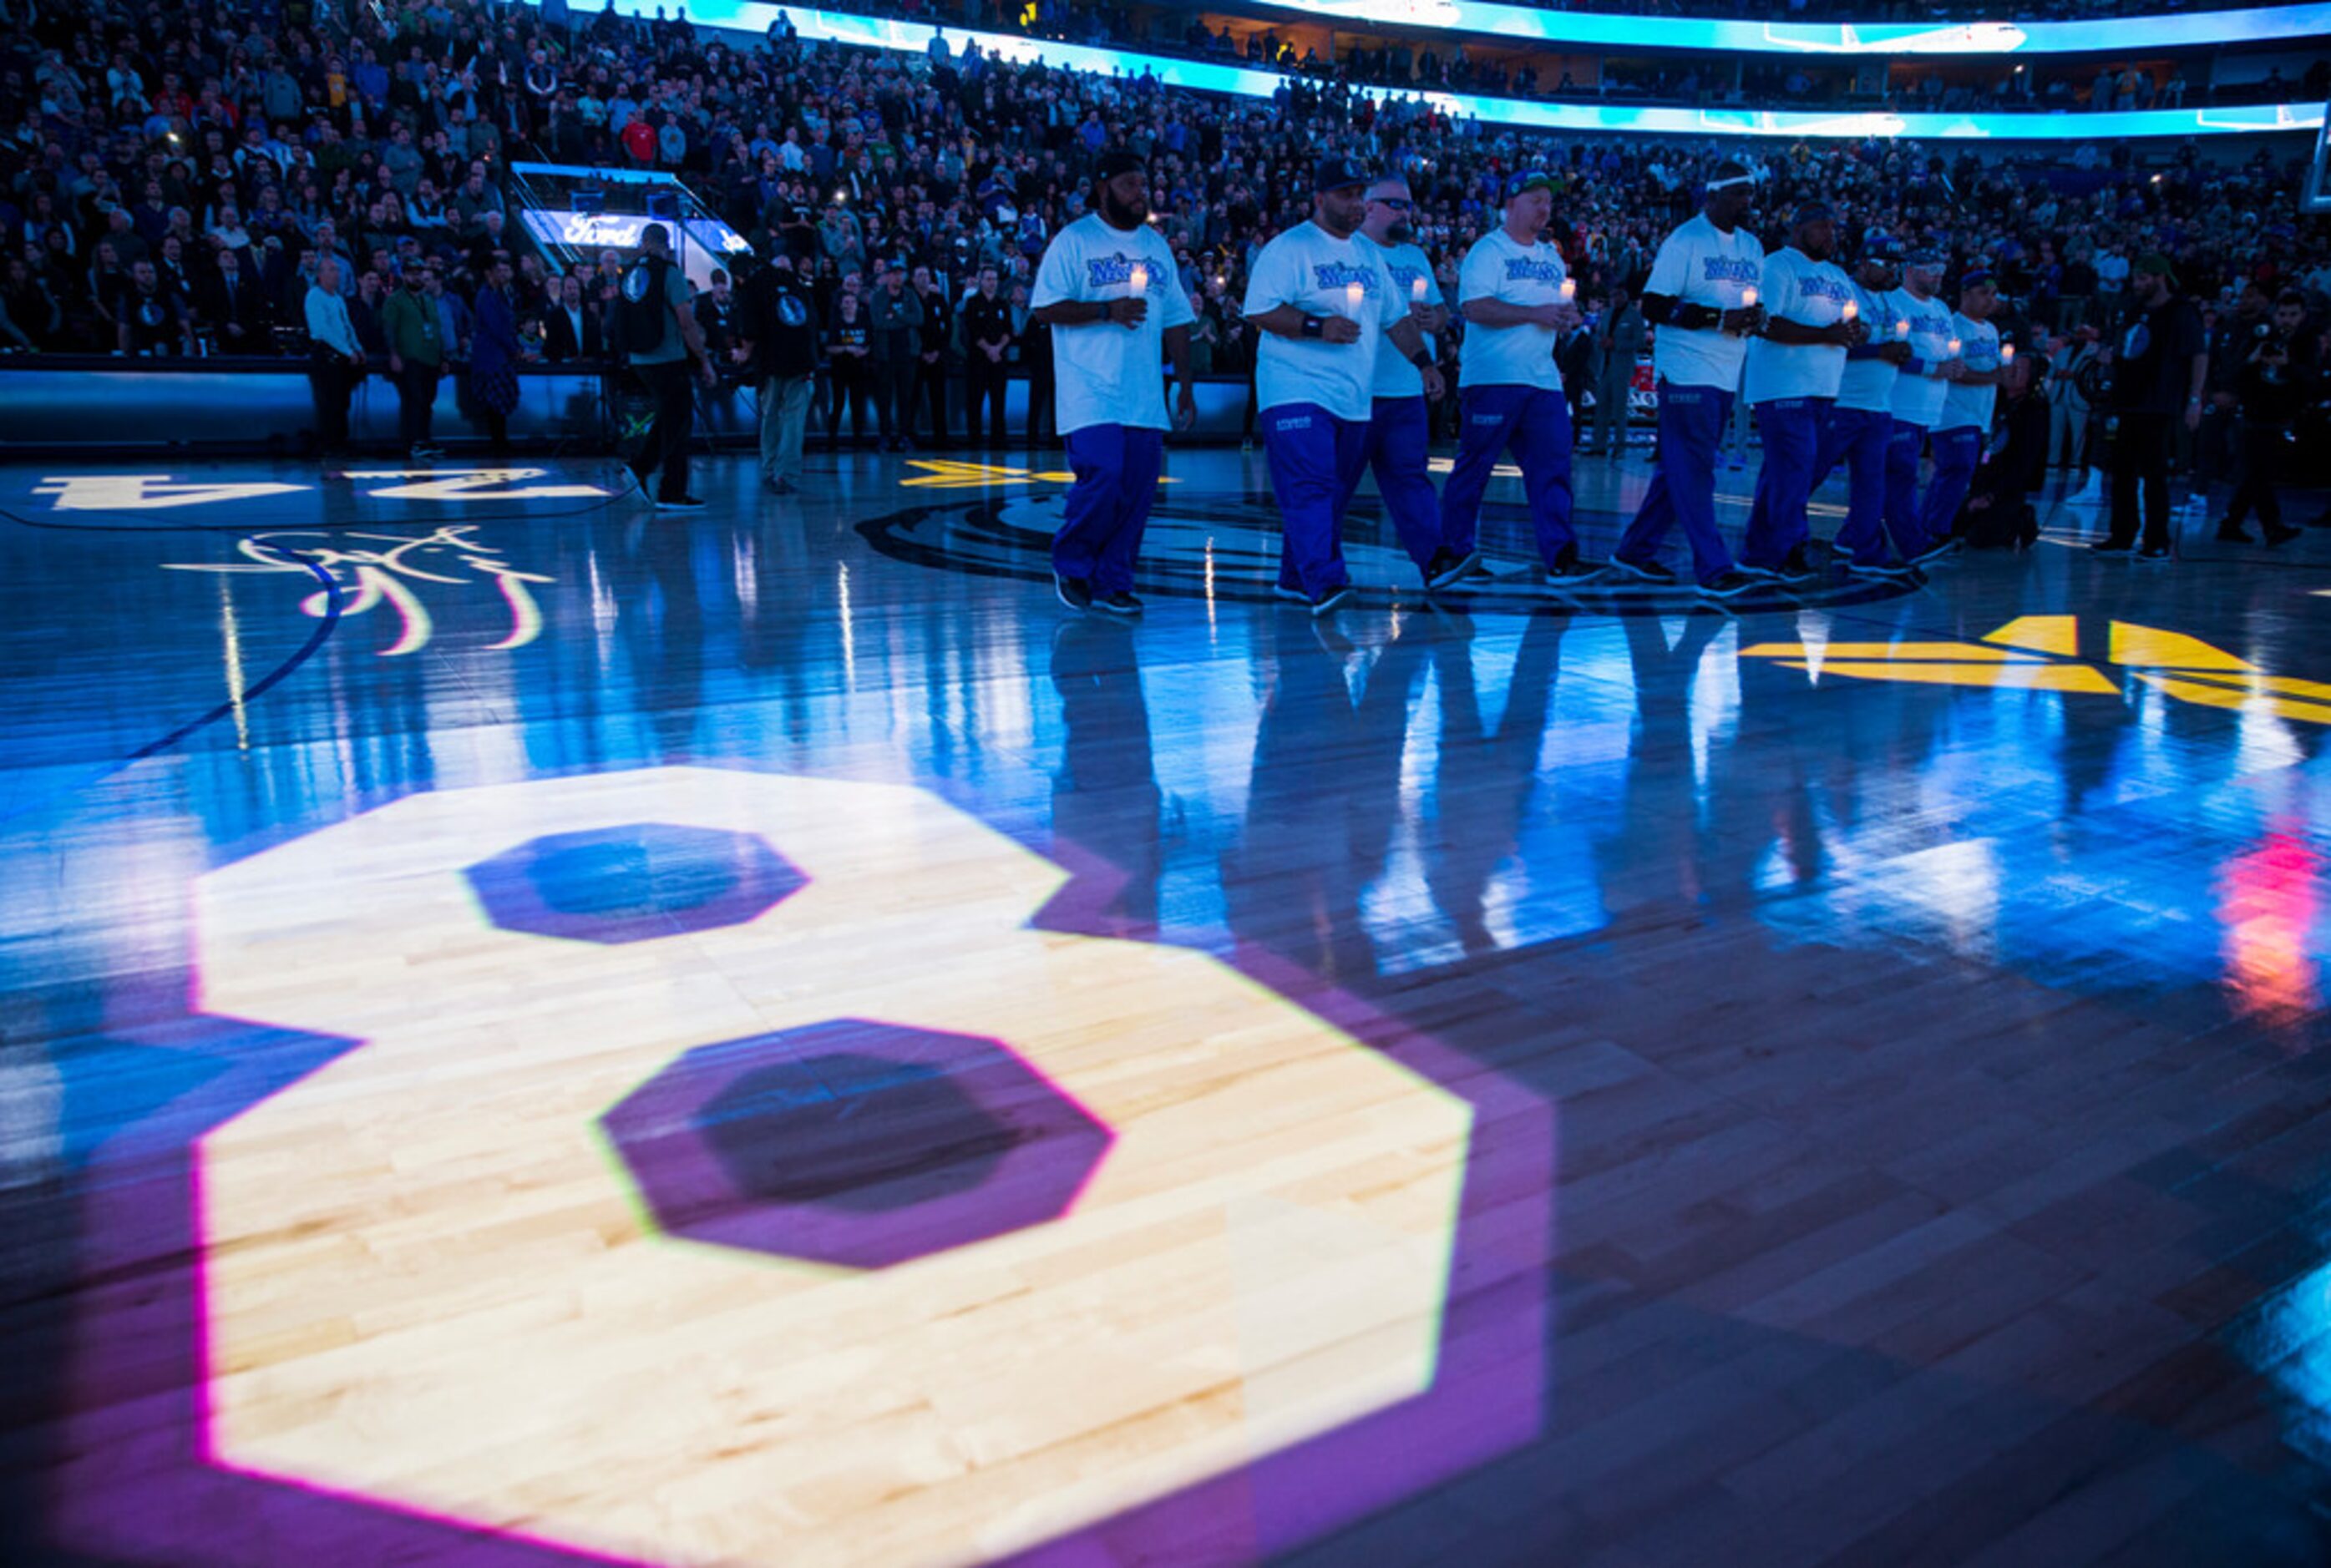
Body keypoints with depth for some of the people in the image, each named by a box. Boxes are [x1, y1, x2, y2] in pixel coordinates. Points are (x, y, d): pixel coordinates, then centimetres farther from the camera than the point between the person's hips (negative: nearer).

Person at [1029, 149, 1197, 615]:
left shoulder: (1157, 245, 17)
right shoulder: (1073, 240, 0)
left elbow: (1176, 319, 18)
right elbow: (1045, 308, -6)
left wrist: (1187, 386, 13)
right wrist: (1107, 310, -16)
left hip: (1145, 395, 5)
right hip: (1090, 391, -5)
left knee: (1138, 489, 1)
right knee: (1102, 478, -17)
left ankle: (1112, 584, 12)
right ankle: (1070, 565, 7)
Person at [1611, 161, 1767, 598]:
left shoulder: (1752, 246, 16)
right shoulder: (1684, 241, -6)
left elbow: (1754, 302, 23)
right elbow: (1654, 306, -12)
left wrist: (1755, 316, -2)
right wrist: (1718, 319, -19)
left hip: (1726, 377, 8)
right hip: (1687, 371, -8)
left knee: (1681, 468, 10)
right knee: (1694, 471, -8)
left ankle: (1636, 549, 19)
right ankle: (1713, 568, -8)